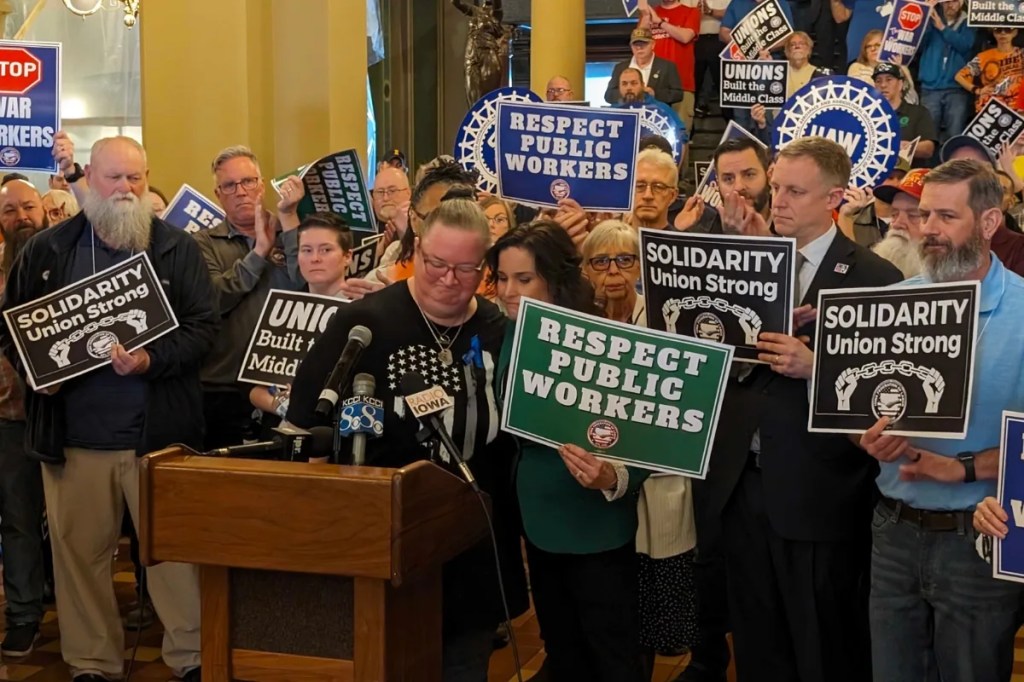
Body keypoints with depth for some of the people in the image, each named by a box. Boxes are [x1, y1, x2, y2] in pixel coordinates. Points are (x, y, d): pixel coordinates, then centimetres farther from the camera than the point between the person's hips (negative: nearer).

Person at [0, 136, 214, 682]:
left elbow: (202, 326, -3)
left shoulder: (177, 248, 2)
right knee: (79, 551, 9)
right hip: (72, 433, 2)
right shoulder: (46, 250, 8)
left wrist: (151, 361, -19)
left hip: (158, 431, -2)